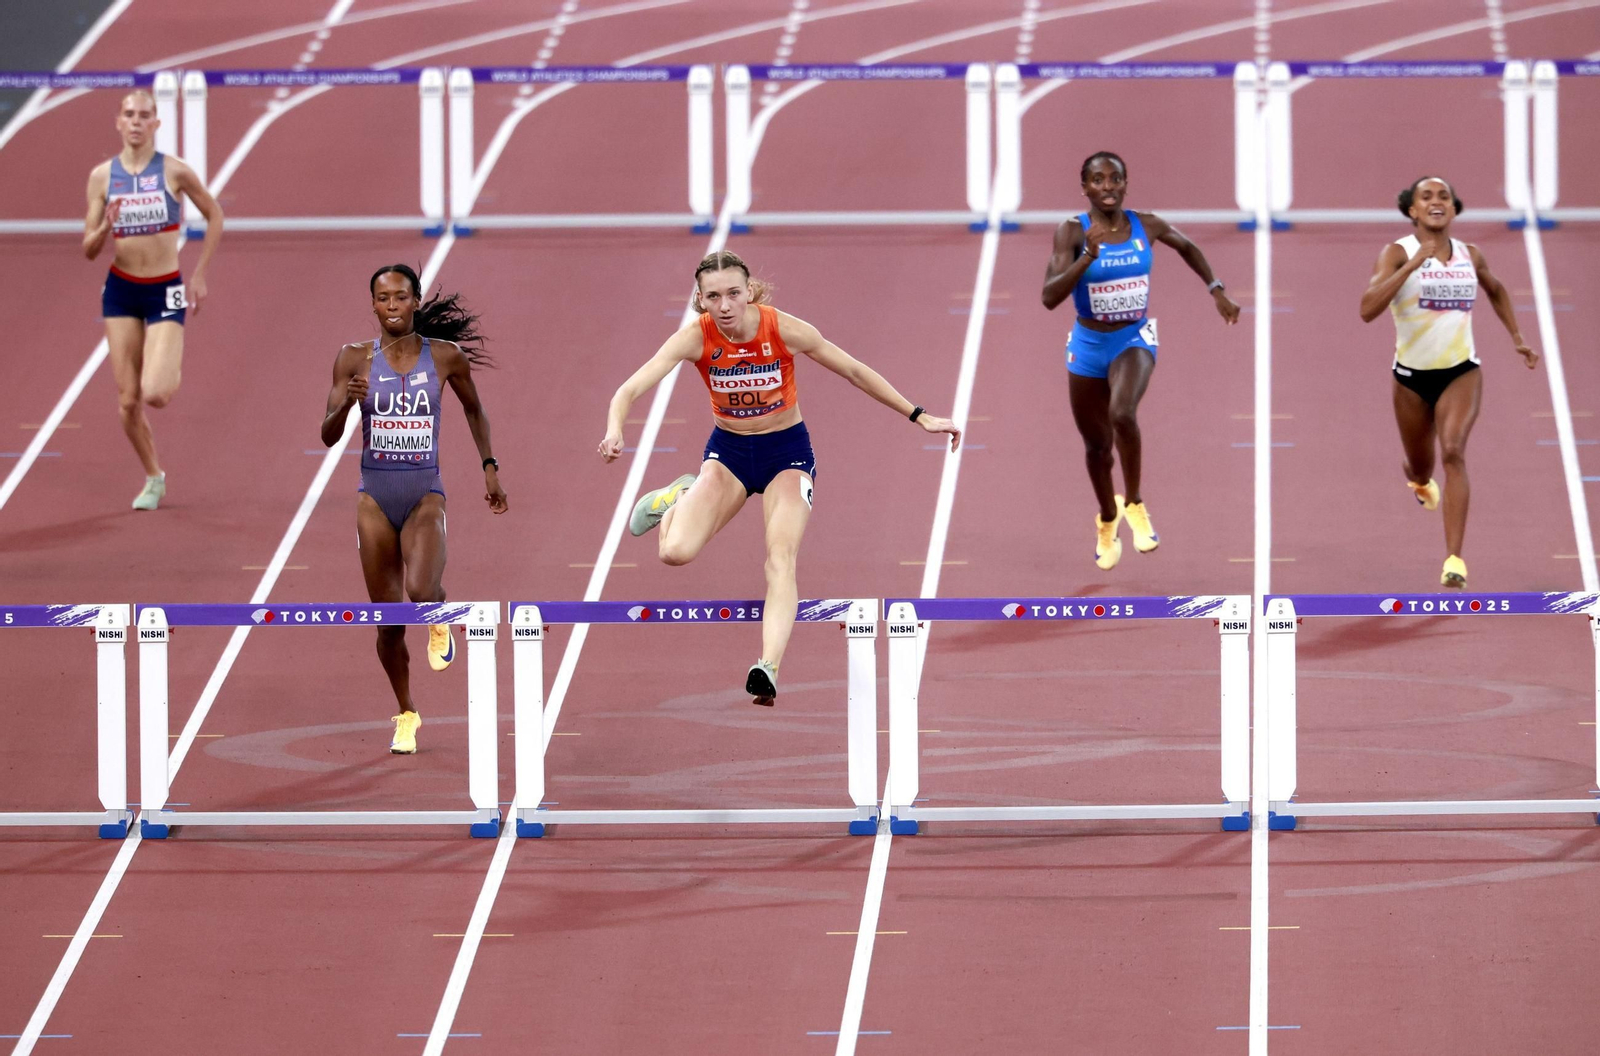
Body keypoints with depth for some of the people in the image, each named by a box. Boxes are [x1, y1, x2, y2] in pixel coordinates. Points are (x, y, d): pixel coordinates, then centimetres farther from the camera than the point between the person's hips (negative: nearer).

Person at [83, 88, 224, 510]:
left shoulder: (174, 171, -8)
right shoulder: (102, 176, -1)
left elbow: (214, 216, 8)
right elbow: (89, 250, 2)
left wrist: (200, 276, 5)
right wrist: (105, 228, -20)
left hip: (166, 291, -2)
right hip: (121, 290, 2)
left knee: (155, 394, -16)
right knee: (127, 401, 1)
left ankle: (173, 369, 21)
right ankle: (154, 478, 23)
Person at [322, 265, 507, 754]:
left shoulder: (447, 357, -2)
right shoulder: (356, 359, -3)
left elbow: (474, 409, 16)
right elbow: (328, 436, -5)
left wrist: (489, 467, 12)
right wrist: (346, 403, -24)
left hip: (424, 495, -1)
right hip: (375, 495, 1)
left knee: (422, 592, -28)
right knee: (390, 623, 5)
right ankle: (406, 715, 28)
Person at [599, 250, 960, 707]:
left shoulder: (785, 330, -20)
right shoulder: (696, 338, -19)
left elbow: (856, 372, -7)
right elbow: (632, 388, -27)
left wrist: (919, 417, -2)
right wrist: (615, 432, -49)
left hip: (787, 451, -1)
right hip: (727, 450, 1)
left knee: (781, 557, -23)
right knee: (676, 552, -16)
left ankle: (769, 667, -33)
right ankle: (679, 499, 20)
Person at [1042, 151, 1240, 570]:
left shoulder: (1146, 226, -6)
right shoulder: (1072, 232, -13)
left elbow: (1186, 246, 17)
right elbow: (1050, 297, -23)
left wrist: (1216, 291, 14)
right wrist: (1088, 257, -33)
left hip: (1135, 339, -1)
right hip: (1089, 344, 1)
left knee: (1122, 413, -31)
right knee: (1097, 444, 14)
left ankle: (1133, 504, -10)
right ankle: (1107, 521, 43)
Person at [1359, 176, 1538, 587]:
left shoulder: (1470, 256, 1)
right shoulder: (1397, 253, -11)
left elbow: (1496, 291, 25)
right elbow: (1368, 309, -27)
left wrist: (1517, 338, 18)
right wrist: (1413, 264, -31)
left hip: (1462, 372, 0)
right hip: (1412, 376, 0)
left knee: (1453, 451, -25)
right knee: (1421, 471, 17)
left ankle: (1454, 559, -29)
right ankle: (1419, 479, 59)